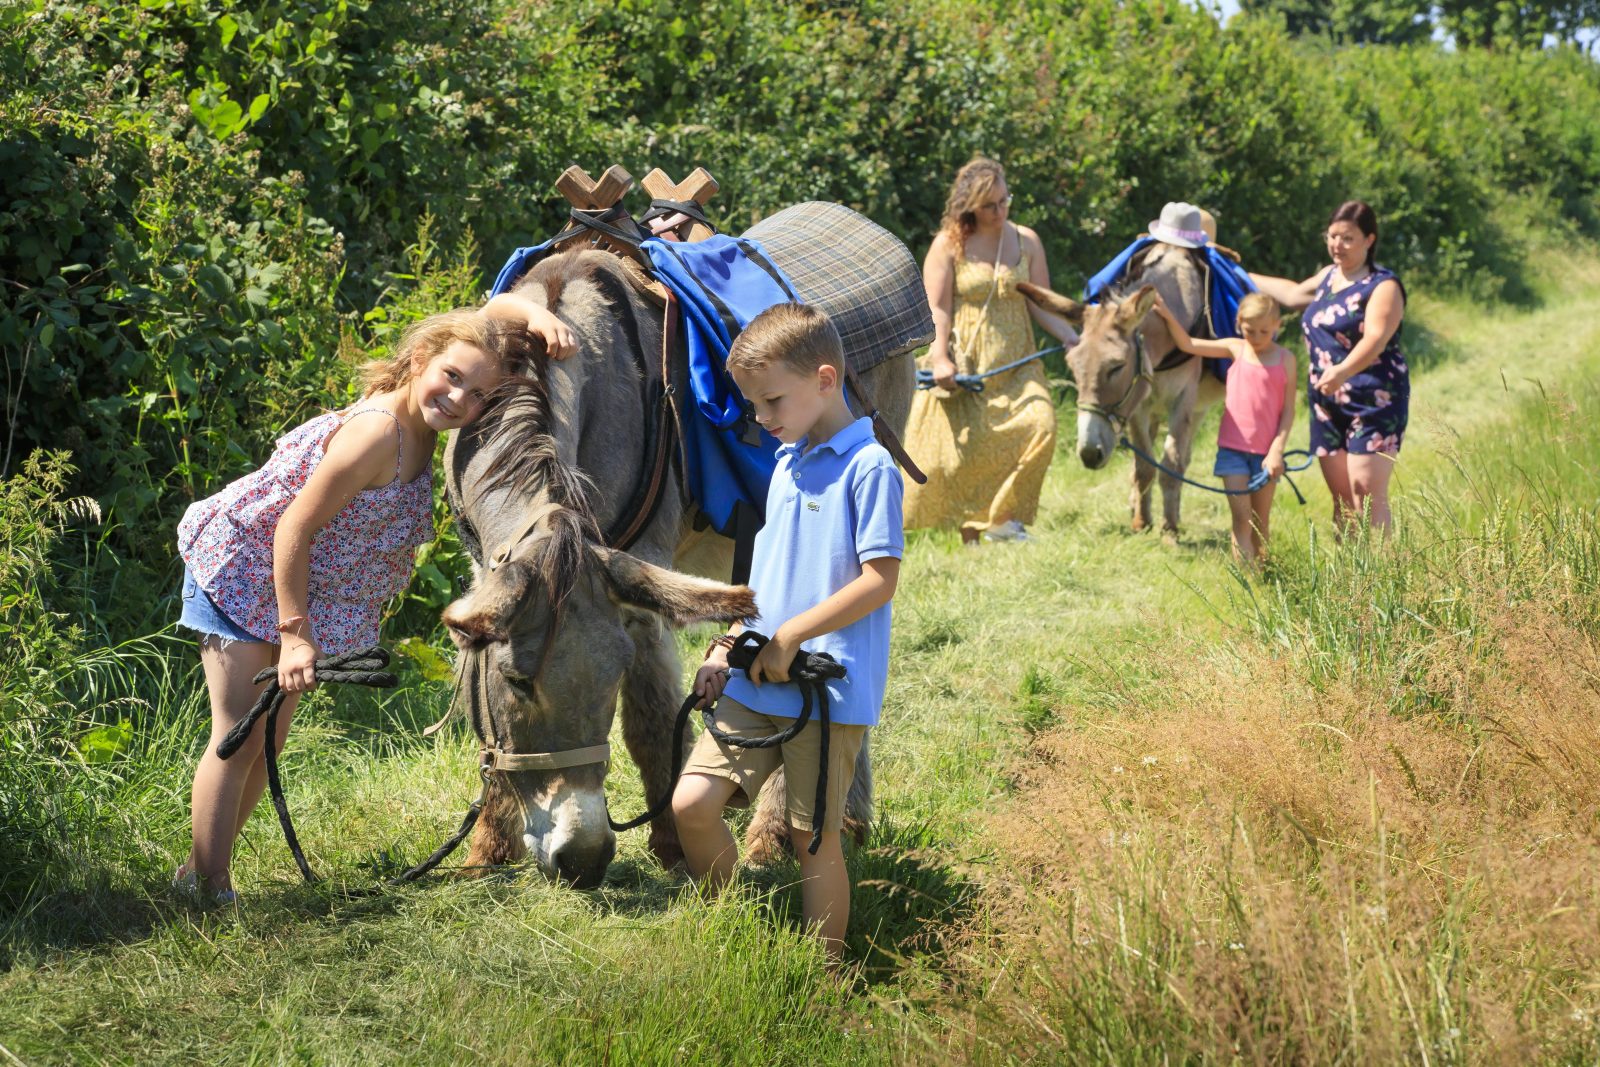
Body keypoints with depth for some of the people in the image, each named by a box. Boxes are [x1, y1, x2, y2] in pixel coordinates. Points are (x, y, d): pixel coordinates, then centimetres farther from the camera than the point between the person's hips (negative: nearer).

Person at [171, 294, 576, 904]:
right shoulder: (378, 432, -33)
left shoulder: (423, 419, -9)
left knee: (270, 739, 14)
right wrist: (295, 634, -27)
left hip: (302, 588, 9)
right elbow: (296, 528, -29)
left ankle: (199, 872, 25)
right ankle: (210, 896, -4)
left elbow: (496, 308, 0)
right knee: (241, 737, -9)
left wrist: (539, 318, -22)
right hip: (243, 572, -9)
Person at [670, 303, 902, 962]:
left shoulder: (869, 467, -10)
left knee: (814, 838, 0)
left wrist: (790, 636, -16)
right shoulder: (787, 463, 15)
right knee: (691, 803, -4)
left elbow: (879, 581, -15)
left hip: (830, 690, -7)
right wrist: (727, 646, 12)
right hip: (755, 684, 7)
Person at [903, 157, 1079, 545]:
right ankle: (969, 536, 11)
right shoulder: (949, 245, -1)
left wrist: (1072, 338, -4)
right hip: (963, 364, -2)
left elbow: (1041, 303, 8)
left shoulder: (1026, 241, 7)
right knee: (964, 448, -2)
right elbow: (937, 308, -6)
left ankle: (1003, 517, -7)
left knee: (1040, 425, -18)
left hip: (1015, 364, 2)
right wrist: (940, 359, -17)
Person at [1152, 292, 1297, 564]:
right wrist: (1167, 314, -8)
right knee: (1241, 518, -7)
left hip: (1266, 452, 0)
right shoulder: (1235, 349, 3)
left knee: (1261, 520, 10)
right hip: (1233, 448, 0)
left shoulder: (1285, 359, -1)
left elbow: (1288, 410, -1)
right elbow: (1188, 344, 4)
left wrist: (1277, 450, -8)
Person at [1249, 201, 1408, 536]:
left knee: (1367, 494, -15)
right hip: (1327, 405, 8)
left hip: (1373, 402, -8)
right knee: (1341, 497, 5)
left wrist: (1342, 372, -41)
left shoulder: (1383, 286, -9)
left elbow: (1375, 339, -25)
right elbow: (1294, 293, 38)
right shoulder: (1329, 276, 17)